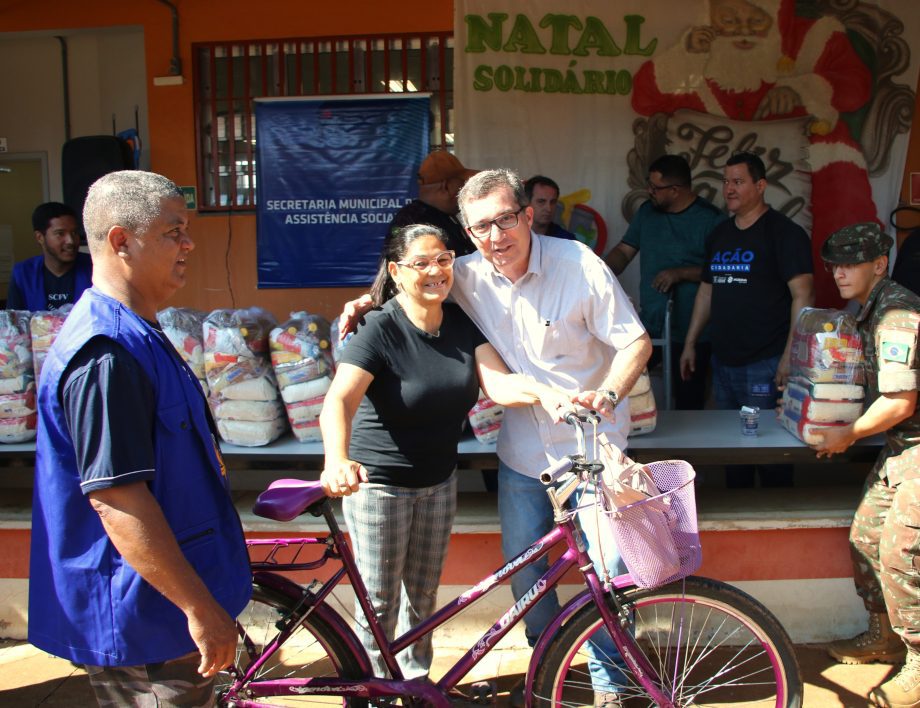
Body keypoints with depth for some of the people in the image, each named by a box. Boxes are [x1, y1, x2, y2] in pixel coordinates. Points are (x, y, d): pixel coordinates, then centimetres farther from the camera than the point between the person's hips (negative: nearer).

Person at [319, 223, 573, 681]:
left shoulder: (461, 323, -2)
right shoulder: (380, 329, -20)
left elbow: (498, 382, -13)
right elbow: (339, 399, -33)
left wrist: (544, 394, -34)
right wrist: (337, 461, -51)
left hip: (438, 480, 5)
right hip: (379, 484, -5)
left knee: (423, 594, 19)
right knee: (380, 602, 7)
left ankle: (418, 678, 40)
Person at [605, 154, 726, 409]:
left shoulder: (711, 219, -10)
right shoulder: (646, 211, 8)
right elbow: (624, 251, 10)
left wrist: (680, 273, -20)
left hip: (690, 333, -5)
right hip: (648, 326, 5)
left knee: (688, 404, 5)